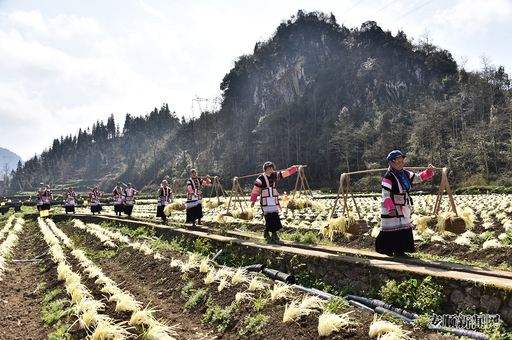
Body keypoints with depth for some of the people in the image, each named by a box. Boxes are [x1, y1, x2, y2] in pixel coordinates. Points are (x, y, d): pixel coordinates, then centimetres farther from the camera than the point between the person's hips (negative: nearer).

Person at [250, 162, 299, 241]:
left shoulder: (274, 175, 11)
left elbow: (285, 173, 14)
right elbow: (255, 189, -2)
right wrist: (253, 201, -1)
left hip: (274, 200, 6)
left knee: (275, 216, 6)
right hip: (265, 201, -6)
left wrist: (294, 168, 5)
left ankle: (266, 232, 22)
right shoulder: (261, 178, -4)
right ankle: (273, 234, -5)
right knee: (270, 217, -10)